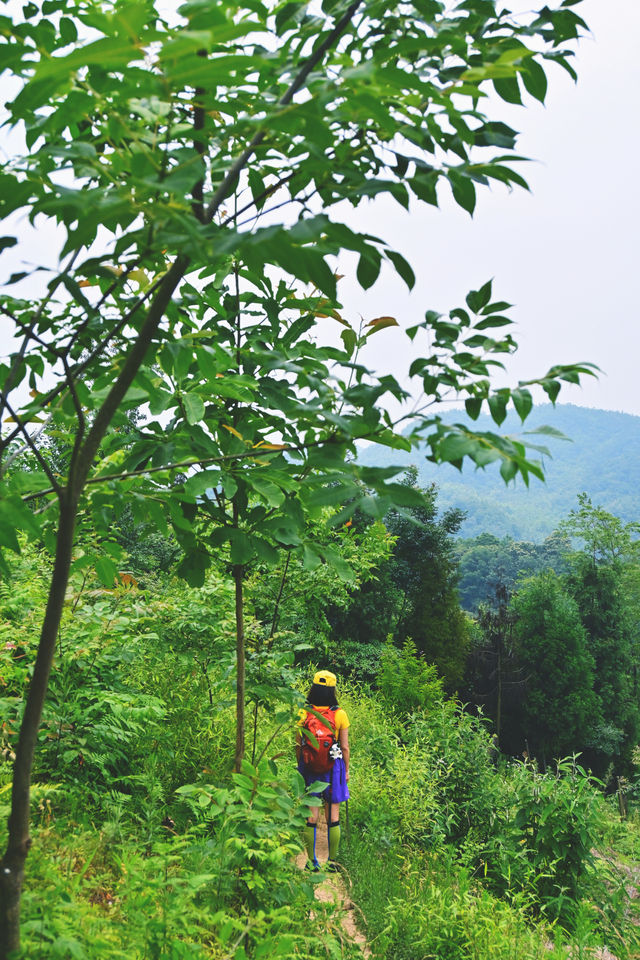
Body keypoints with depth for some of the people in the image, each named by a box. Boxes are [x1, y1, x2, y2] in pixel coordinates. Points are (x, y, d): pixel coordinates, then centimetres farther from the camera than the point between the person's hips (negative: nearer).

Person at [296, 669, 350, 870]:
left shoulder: (304, 714, -7)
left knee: (311, 816, 7)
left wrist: (300, 766, 13)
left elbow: (298, 745, -1)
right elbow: (345, 747, -3)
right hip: (333, 767, -1)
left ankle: (312, 861, 12)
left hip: (309, 767, 1)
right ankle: (332, 861, 13)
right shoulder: (339, 714, -8)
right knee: (333, 816, 8)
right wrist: (346, 770, 9)